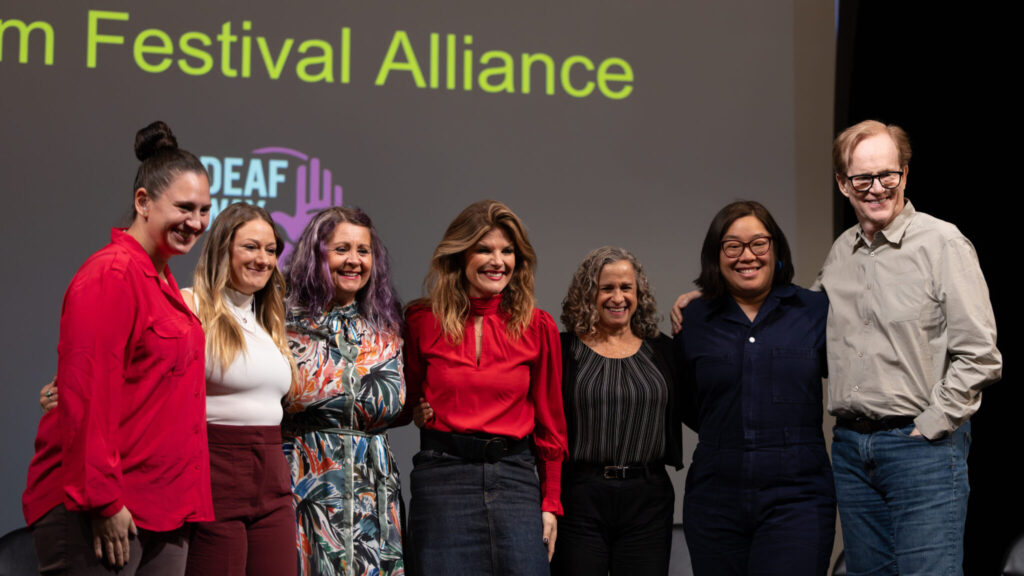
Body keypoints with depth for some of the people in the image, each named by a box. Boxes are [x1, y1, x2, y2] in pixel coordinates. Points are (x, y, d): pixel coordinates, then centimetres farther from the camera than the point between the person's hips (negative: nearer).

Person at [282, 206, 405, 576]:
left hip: (372, 483, 4)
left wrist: (322, 393, -5)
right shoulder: (290, 319, 2)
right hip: (307, 479, -3)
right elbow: (291, 395, -9)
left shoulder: (383, 325, 14)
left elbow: (392, 401, 0)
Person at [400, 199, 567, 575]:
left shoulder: (538, 327, 6)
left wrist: (551, 503, 7)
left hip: (514, 476, 1)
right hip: (442, 476, -1)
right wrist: (415, 411, -4)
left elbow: (549, 420, 10)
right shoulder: (422, 321, 4)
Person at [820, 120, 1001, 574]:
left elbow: (979, 355, -9)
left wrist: (930, 426, -11)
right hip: (850, 445, 6)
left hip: (923, 443, -6)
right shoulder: (840, 253, 12)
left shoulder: (942, 243, -6)